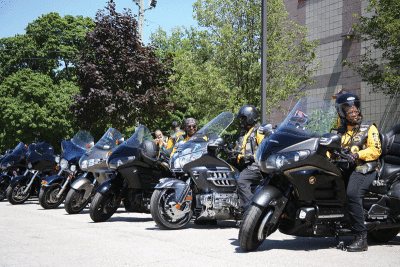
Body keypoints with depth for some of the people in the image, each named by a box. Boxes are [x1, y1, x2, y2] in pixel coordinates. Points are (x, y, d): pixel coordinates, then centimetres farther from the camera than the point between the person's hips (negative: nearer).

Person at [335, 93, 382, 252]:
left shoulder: (369, 128, 8)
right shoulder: (340, 132, 23)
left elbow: (376, 150, -3)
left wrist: (357, 154, -18)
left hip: (364, 168, -6)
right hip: (344, 168, 7)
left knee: (352, 193, -31)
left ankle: (361, 237, -30)